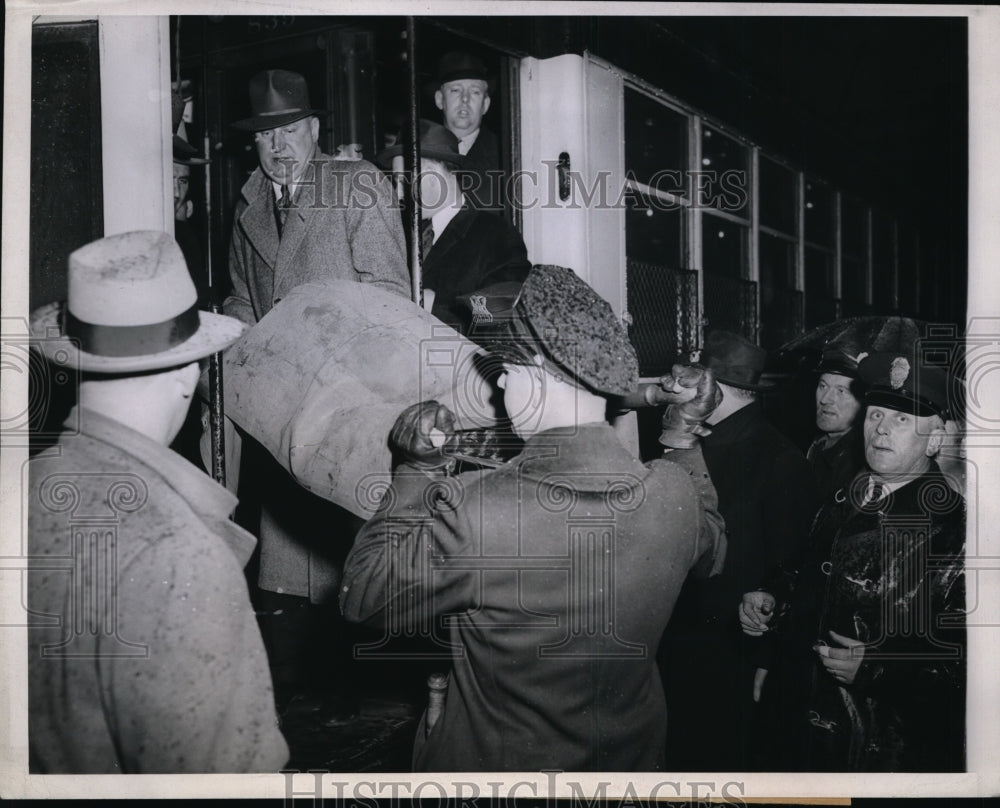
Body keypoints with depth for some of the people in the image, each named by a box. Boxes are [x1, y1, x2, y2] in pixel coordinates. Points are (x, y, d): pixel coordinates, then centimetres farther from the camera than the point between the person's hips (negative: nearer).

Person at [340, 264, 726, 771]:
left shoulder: (472, 511, -34)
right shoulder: (674, 493, -19)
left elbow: (362, 597, -18)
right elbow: (707, 541, 6)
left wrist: (418, 471, -13)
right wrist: (683, 439, 10)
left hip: (497, 766, -4)